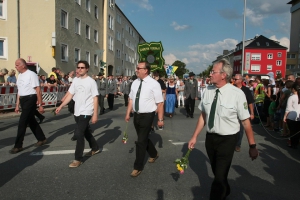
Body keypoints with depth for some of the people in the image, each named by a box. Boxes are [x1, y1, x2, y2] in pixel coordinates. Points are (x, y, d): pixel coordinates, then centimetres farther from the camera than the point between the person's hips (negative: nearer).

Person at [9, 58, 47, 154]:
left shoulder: (31, 74, -13)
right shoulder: (19, 76, 12)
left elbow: (38, 90, -14)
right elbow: (19, 91, 18)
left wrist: (40, 105, -15)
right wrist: (17, 105, 18)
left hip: (30, 99, -9)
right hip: (23, 100, 9)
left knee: (22, 122, -6)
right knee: (31, 121, 15)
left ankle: (18, 145, 4)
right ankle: (42, 139, 29)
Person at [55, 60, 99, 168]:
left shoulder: (91, 81, -10)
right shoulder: (75, 80, 7)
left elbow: (95, 99, -11)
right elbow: (70, 95, 8)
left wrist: (95, 115, -15)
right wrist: (60, 106, -1)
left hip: (86, 112, -7)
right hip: (77, 112, 7)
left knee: (79, 133, -10)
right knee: (85, 131, 20)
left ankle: (78, 159, 0)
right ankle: (95, 148, 40)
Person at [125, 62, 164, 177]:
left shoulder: (154, 84, -14)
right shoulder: (135, 83, 4)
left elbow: (159, 103, -14)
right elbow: (131, 99, 10)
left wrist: (160, 119, -14)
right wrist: (128, 114, 7)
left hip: (147, 116, -6)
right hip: (136, 115, 7)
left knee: (141, 141, -3)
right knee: (143, 138, 21)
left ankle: (138, 167, 14)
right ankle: (154, 154, 48)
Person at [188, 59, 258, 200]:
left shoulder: (237, 94, -19)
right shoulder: (208, 91, -6)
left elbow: (246, 121, -13)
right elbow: (203, 116, 2)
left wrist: (252, 146, -8)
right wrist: (195, 137, 4)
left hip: (227, 140, -5)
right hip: (210, 137, 5)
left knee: (220, 176, -1)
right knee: (216, 172, 24)